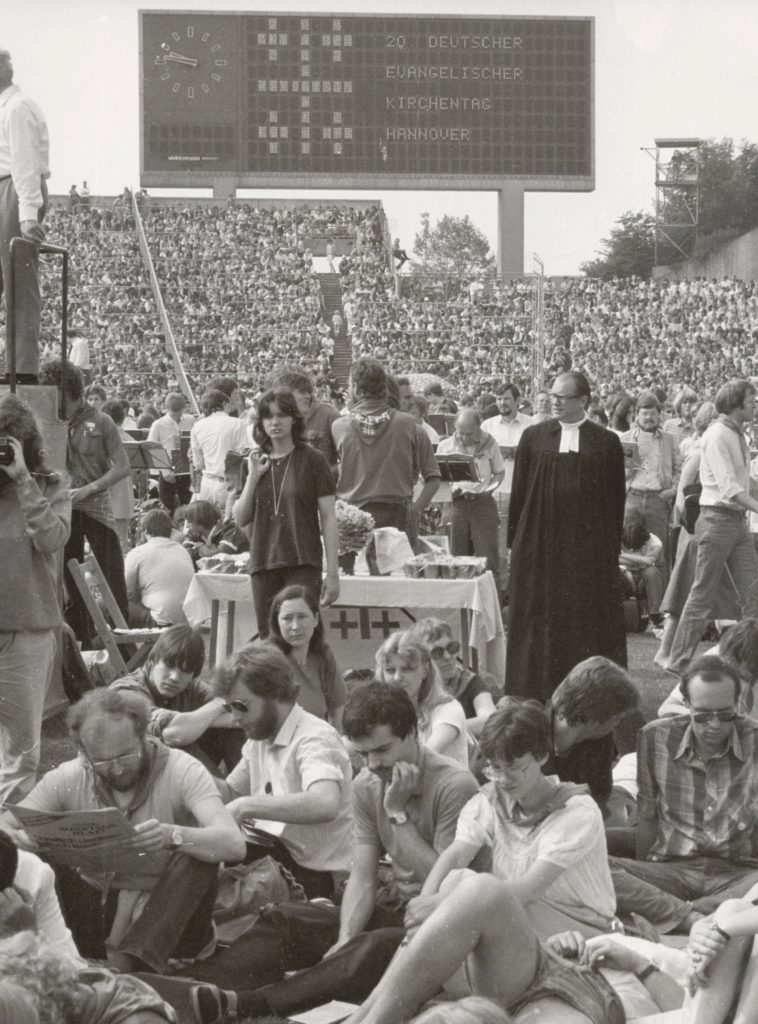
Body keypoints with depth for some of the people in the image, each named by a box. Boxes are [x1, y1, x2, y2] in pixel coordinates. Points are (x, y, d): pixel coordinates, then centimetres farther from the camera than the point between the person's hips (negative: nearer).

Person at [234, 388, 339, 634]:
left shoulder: (312, 461, -1)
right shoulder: (255, 463, 11)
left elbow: (328, 519, -3)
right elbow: (240, 520, 8)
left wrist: (333, 573, -8)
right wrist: (253, 477, -4)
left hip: (303, 562, -4)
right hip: (263, 564, 4)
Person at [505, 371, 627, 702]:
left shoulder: (606, 443, 1)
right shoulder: (534, 437, 5)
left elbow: (615, 500, 3)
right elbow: (519, 491, 7)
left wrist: (612, 544, -1)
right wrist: (516, 537, 2)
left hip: (589, 546, -1)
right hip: (541, 542, 1)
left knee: (587, 615, 2)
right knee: (542, 615, 3)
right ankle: (540, 684, 10)